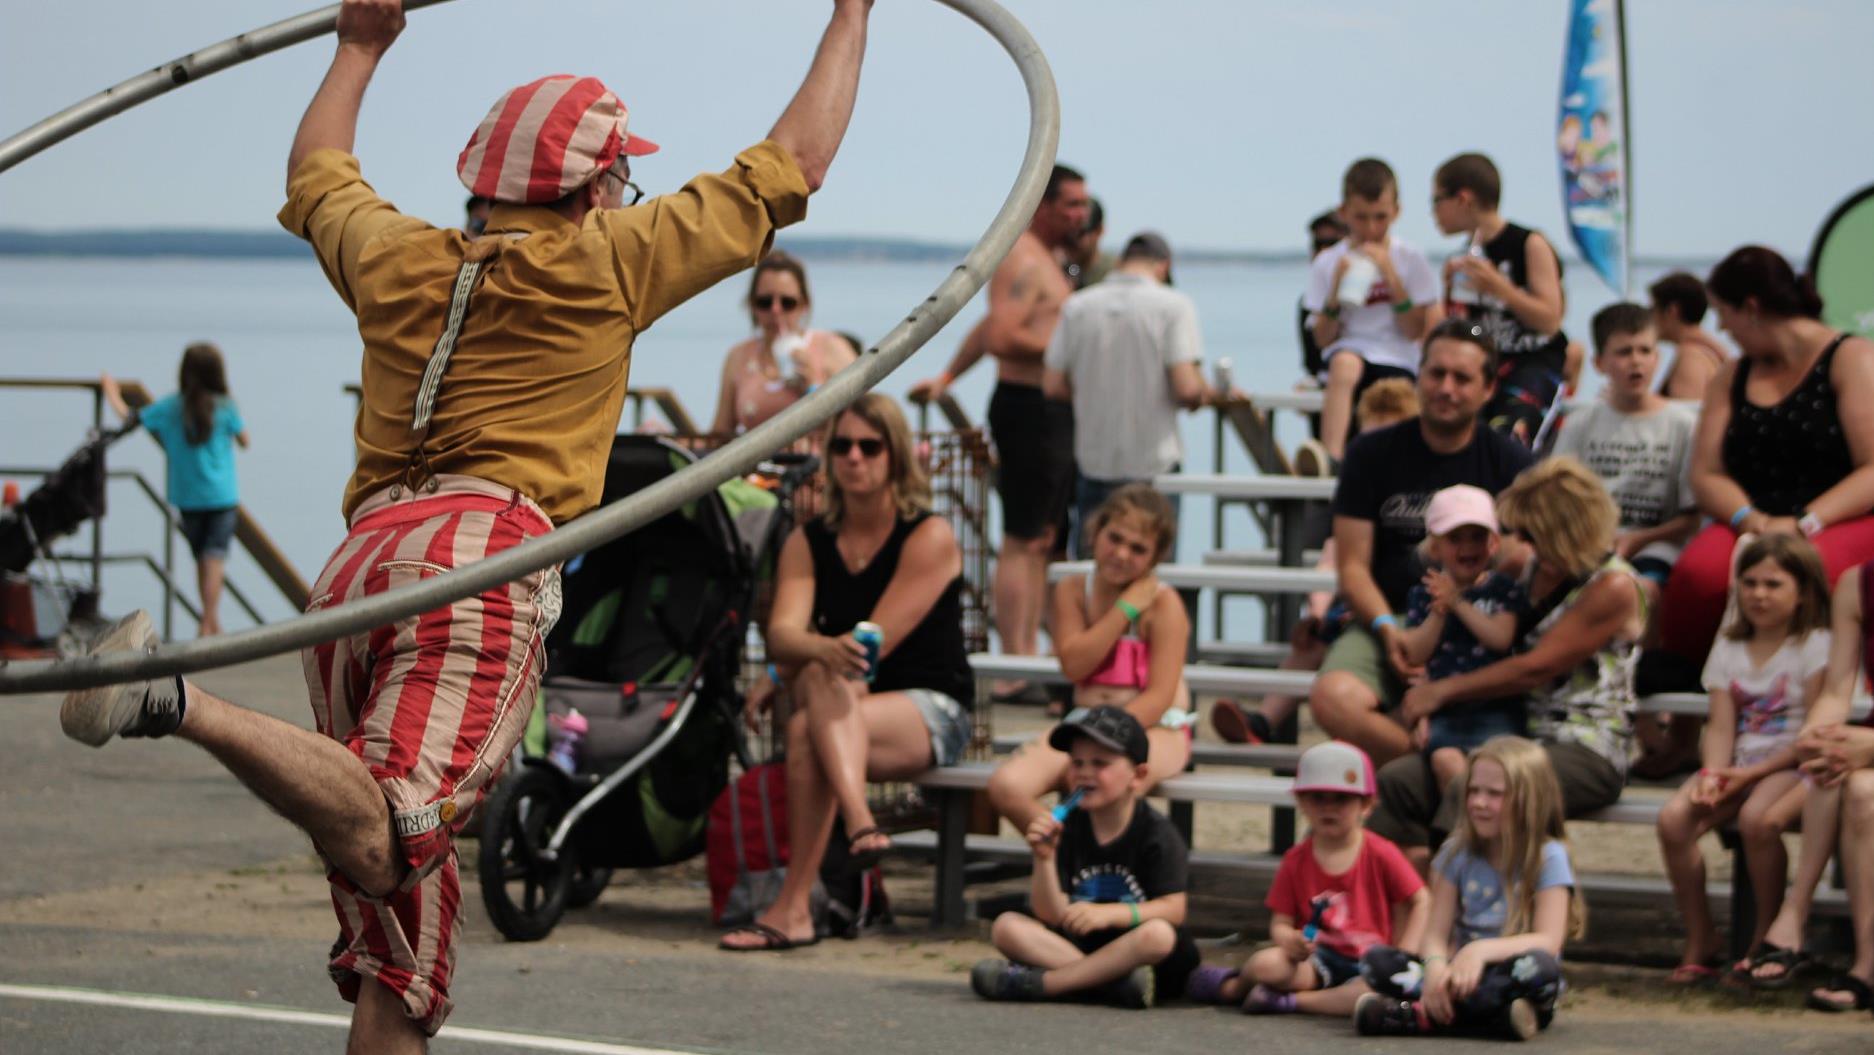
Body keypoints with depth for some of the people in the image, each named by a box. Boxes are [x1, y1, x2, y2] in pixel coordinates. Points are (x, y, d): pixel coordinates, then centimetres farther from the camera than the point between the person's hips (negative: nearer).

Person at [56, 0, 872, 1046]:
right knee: (384, 841, -27)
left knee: (400, 948, 5)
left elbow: (316, 175, 46)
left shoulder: (400, 260, 23)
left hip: (356, 566, 6)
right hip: (484, 553, -6)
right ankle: (181, 704, -42)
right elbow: (792, 165, 16)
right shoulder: (605, 264, 10)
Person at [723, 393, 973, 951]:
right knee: (825, 682, -35)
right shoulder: (809, 542, 9)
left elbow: (877, 640, -14)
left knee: (808, 730, -34)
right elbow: (782, 632, -8)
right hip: (844, 707, 4)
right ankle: (859, 822, -56)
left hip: (930, 711, -4)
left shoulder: (929, 537, -5)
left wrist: (786, 677, -11)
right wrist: (824, 651, -32)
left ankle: (793, 907, -43)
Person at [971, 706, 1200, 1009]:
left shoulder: (1155, 833, -6)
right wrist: (1044, 858, -18)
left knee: (1157, 934, -38)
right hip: (1080, 943, 4)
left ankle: (1040, 982, -33)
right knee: (1006, 927, -16)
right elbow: (1053, 916, -3)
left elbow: (1173, 909, -15)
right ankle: (1114, 982, -32)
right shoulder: (1069, 828, 3)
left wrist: (1109, 913, -29)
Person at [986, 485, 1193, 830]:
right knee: (1006, 787, -23)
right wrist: (1127, 608, -12)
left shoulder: (1163, 604, -6)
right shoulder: (1072, 591, 6)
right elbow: (1074, 664, -9)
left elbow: (1159, 696, -14)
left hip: (1155, 729, -4)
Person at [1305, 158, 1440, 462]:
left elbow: (1415, 332, -1)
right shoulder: (1327, 264, 7)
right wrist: (1336, 291, -12)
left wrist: (1391, 277, -9)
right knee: (1345, 363, -36)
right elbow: (1323, 339, 3)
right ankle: (1332, 455, -46)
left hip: (1397, 361, 1)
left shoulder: (1410, 261, 6)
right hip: (1349, 349, -1)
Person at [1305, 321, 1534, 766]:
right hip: (1388, 618, 1)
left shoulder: (1509, 461, 11)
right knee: (1333, 699, -34)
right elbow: (1352, 566, 7)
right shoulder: (1373, 454, 11)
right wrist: (1388, 629, -13)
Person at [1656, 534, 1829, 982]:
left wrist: (1752, 773, -17)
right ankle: (1699, 941, -12)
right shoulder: (1728, 649, 15)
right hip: (1738, 767, 5)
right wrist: (1712, 774, -15)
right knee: (1673, 819, -23)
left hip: (1791, 765, -5)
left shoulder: (1816, 645, -1)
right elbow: (1721, 727, 7)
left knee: (1758, 819, -37)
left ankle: (1767, 939, -18)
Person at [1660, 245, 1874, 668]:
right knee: (1699, 572, -33)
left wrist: (1803, 525, -21)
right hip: (1752, 526, 5)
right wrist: (1748, 519, -12)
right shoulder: (1733, 378, 22)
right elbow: (1706, 475, 11)